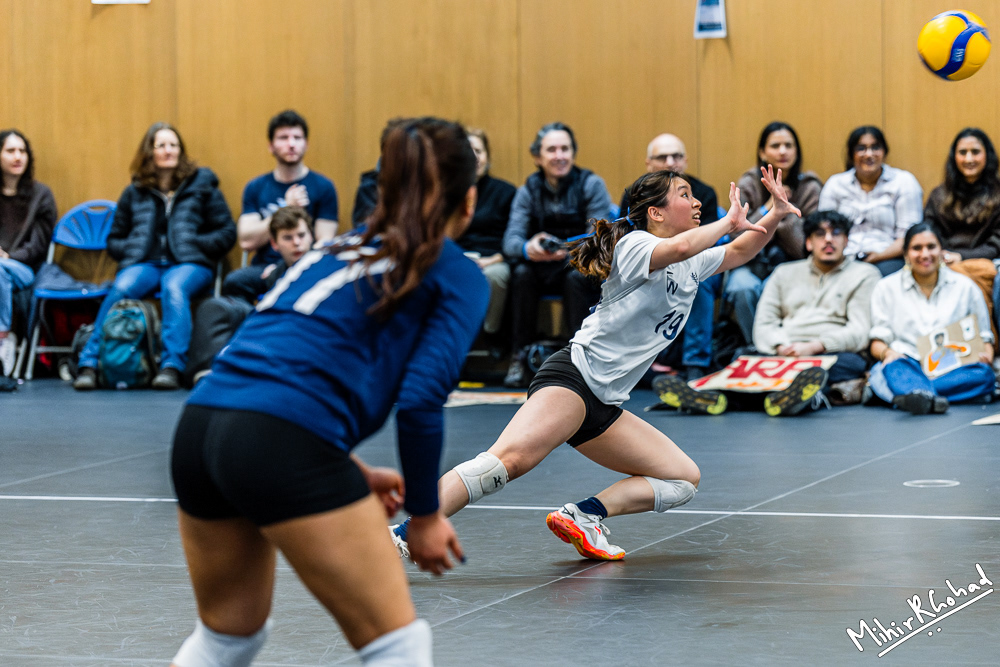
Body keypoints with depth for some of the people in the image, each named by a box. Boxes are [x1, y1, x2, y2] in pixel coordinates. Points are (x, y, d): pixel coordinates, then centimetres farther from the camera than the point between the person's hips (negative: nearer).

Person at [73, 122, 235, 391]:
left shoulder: (201, 185, 13)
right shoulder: (135, 192, 18)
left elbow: (227, 232, 9)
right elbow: (114, 239, 23)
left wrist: (195, 245, -7)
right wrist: (131, 250, 1)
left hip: (189, 263, -2)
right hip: (145, 262, 2)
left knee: (174, 288, -38)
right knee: (121, 289, -32)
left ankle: (172, 366, -47)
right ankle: (90, 364, -35)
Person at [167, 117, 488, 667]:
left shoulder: (339, 250, 28)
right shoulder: (459, 276, 8)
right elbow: (419, 399, -5)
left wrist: (349, 472, 27)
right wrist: (425, 514, 7)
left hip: (198, 429, 7)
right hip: (285, 447, -7)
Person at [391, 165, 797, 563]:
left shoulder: (690, 267, 19)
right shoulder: (634, 245, -5)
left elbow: (738, 254, 34)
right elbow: (678, 247, -27)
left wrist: (776, 214, 17)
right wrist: (729, 222, -12)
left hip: (603, 405, 9)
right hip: (574, 376, -9)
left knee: (684, 479, 7)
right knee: (511, 458, -32)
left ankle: (583, 517, -10)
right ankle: (402, 537, -38)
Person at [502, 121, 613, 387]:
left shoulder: (591, 184, -7)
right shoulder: (529, 190, 1)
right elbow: (511, 240, -11)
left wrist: (568, 250, -36)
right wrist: (528, 249, -36)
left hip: (586, 268, -2)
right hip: (545, 272, 2)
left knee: (576, 276, -34)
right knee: (521, 273, -27)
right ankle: (519, 358, -24)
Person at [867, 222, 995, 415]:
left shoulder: (965, 287, 18)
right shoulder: (887, 287, 15)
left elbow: (983, 336, 19)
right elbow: (878, 341, 11)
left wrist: (986, 354, -5)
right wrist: (887, 352, -13)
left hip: (951, 369, 1)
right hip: (907, 365, -1)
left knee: (983, 373, -34)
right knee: (892, 369, -38)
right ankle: (929, 398, -68)